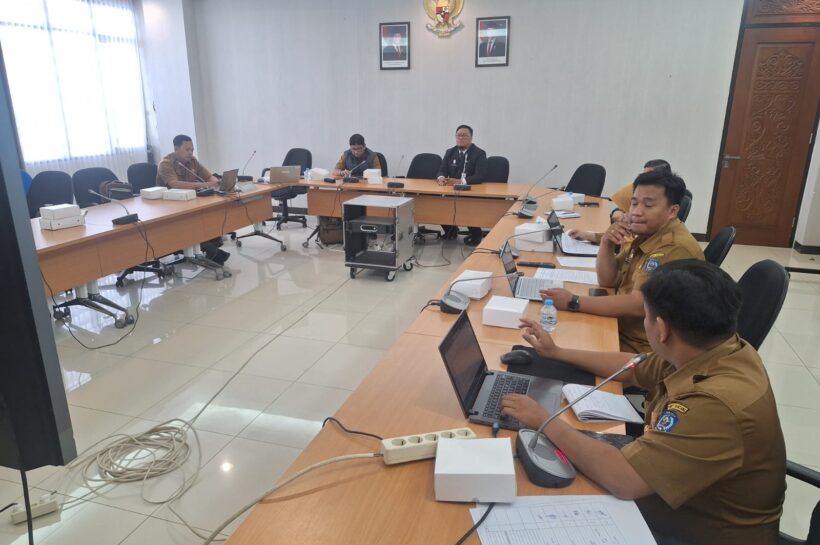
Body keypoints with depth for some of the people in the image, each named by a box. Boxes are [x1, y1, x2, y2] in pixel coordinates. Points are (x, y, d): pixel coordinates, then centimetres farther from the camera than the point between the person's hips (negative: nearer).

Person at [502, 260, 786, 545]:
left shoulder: (717, 403, -36)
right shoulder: (712, 350, -8)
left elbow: (622, 479, -34)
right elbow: (633, 368, 9)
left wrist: (545, 421, -23)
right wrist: (556, 353, 14)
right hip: (672, 496, 7)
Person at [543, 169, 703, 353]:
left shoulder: (676, 248, -24)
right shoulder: (645, 232, 4)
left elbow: (638, 305, -29)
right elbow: (608, 281, 6)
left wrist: (573, 302, -28)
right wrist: (606, 245, -11)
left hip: (642, 349, -7)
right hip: (620, 330, 7)